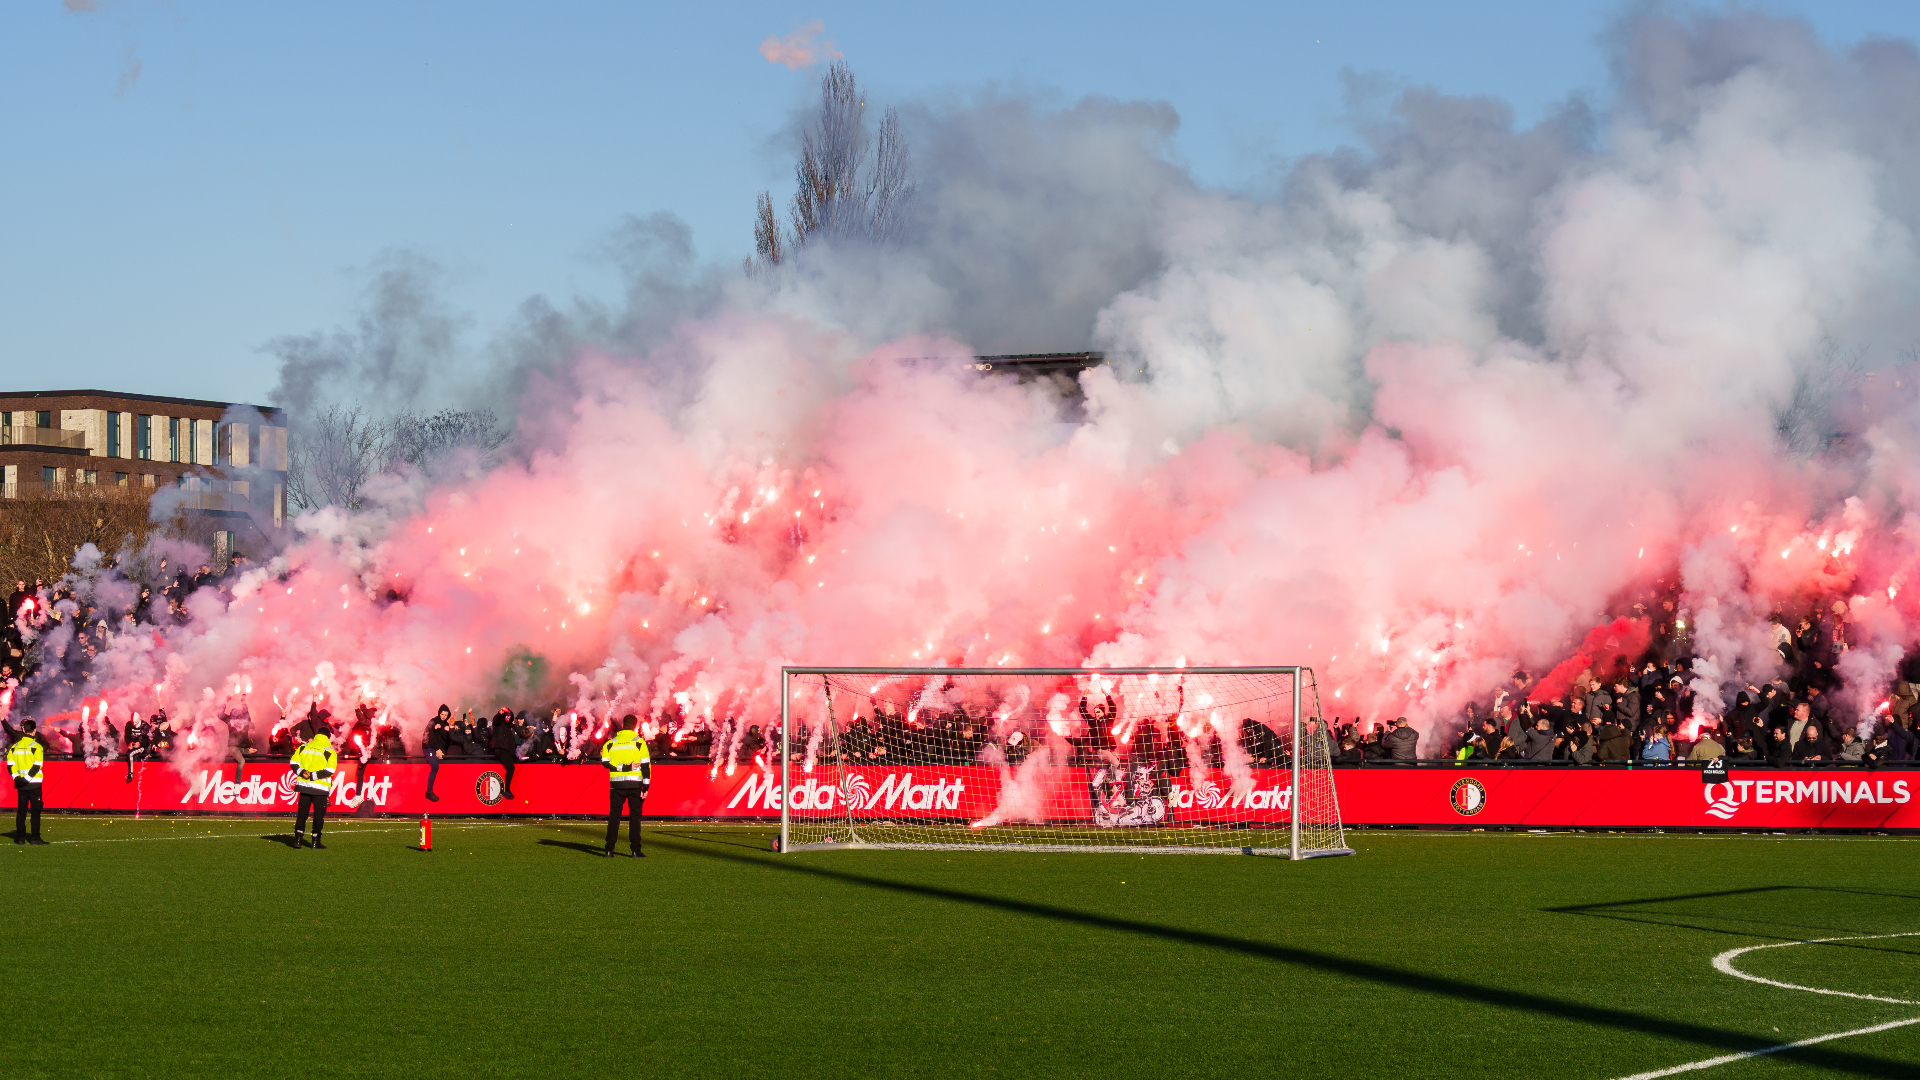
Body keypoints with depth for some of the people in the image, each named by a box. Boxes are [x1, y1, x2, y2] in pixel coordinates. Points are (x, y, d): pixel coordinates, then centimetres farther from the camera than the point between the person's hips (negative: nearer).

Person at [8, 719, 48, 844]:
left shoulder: (15, 746, 7)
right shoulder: (36, 747, -9)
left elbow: (9, 763, 3)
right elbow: (37, 766, -17)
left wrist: (16, 777, -1)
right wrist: (27, 778, -15)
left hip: (20, 784, 5)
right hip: (34, 784, -5)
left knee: (21, 810, 11)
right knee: (35, 811, -1)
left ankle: (20, 837, 10)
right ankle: (35, 837, -6)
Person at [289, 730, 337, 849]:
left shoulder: (303, 747, 5)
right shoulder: (329, 752, -6)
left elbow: (294, 763, 2)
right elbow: (329, 771, -14)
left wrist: (302, 772, -7)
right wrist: (312, 776, -14)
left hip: (304, 785, 3)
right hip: (320, 787, -3)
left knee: (302, 812, 12)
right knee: (319, 814, 5)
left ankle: (298, 839, 8)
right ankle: (316, 842, 6)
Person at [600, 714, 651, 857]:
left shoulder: (611, 742, 5)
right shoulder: (639, 742, -1)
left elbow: (606, 762, -7)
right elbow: (646, 765, -4)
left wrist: (623, 767, -8)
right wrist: (646, 787, -3)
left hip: (616, 783, 2)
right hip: (634, 783, -2)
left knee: (614, 815, 8)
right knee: (634, 816, 3)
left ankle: (609, 849, 3)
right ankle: (636, 850, -1)